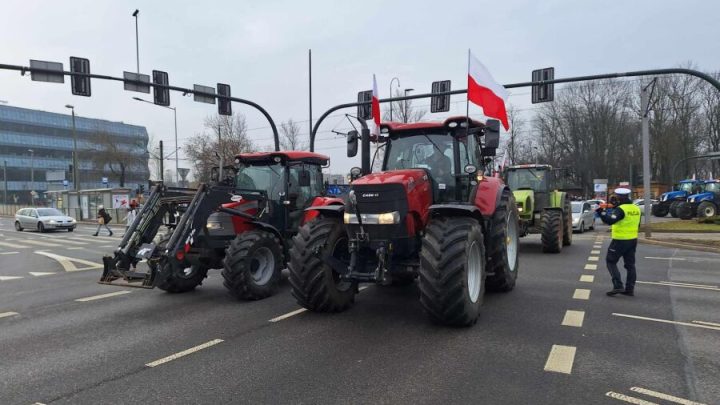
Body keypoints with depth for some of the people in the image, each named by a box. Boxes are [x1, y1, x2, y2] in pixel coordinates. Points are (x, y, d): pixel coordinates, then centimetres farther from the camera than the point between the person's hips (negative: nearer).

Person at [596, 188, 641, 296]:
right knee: (630, 264, 12)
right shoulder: (636, 209, 8)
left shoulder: (621, 209, -18)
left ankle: (618, 286, -7)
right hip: (633, 240, 8)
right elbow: (637, 224, 18)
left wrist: (602, 212, -19)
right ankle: (630, 289, 15)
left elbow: (610, 220, -29)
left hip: (620, 240, -8)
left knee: (611, 262, 2)